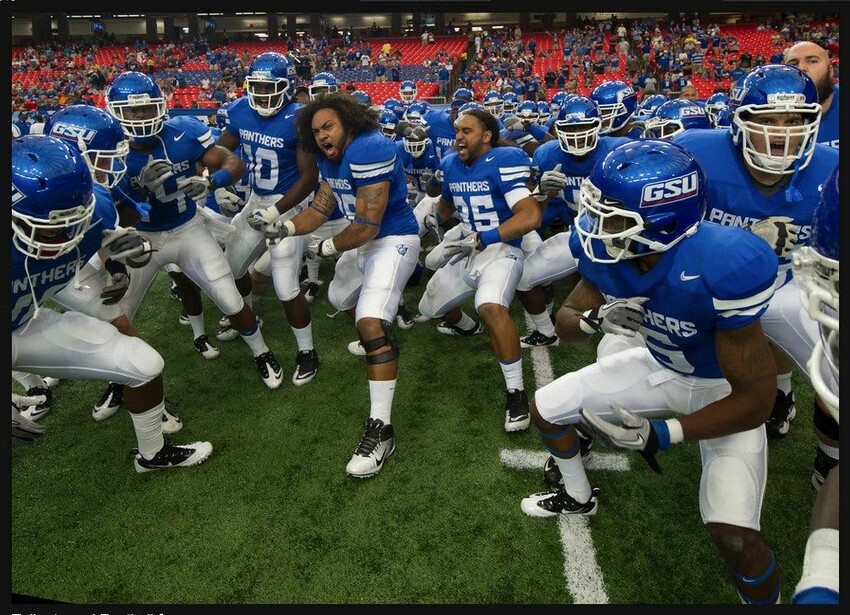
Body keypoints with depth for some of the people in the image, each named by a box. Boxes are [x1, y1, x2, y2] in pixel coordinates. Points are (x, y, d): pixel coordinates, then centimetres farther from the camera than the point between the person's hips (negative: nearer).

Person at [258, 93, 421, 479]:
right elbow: (321, 208, 6)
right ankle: (379, 338, 60)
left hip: (393, 241, -10)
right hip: (364, 242, 11)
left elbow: (366, 227, -27)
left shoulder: (367, 151, -25)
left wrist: (327, 249, -12)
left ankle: (381, 431, -23)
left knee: (372, 323, -24)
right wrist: (286, 227, -12)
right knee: (340, 298, 29)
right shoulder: (331, 159, 5)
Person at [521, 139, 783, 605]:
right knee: (545, 409, 7)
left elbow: (755, 399, -29)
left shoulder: (722, 267, -38)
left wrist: (663, 434, -37)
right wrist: (594, 319, -31)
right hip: (660, 367, 6)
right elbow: (565, 323, -8)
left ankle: (763, 598, 15)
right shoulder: (607, 252, -21)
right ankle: (578, 496, 36)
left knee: (734, 535, -22)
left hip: (727, 390, -5)